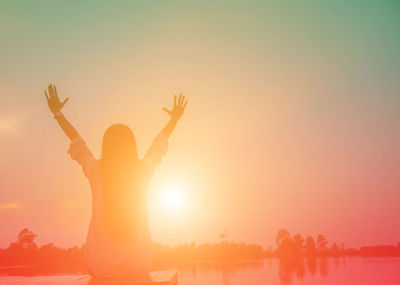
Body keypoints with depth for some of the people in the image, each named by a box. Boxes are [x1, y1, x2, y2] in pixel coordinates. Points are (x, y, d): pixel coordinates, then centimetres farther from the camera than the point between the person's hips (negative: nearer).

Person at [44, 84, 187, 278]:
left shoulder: (97, 171, -7)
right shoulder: (142, 171, -4)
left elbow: (77, 143, 11)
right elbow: (159, 145, 14)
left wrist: (57, 113, 28)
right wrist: (174, 119, 34)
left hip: (101, 266, -1)